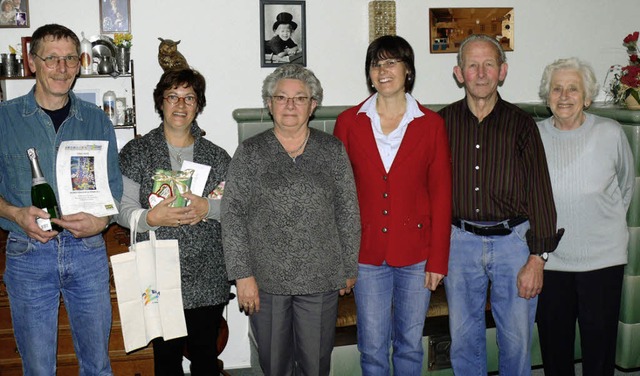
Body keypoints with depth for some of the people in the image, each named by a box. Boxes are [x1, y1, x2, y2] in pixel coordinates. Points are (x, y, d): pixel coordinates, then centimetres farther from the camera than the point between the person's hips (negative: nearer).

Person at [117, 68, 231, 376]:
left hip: (208, 279, 2)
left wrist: (208, 208, -13)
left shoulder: (217, 156, 7)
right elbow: (122, 209, -1)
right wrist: (152, 218, -20)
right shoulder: (137, 151, 2)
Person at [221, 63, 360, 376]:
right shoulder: (250, 152, 0)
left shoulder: (333, 150, 3)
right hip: (265, 280, 0)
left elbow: (348, 213, 6)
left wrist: (349, 267, 6)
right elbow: (233, 215, -3)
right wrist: (243, 275, -8)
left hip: (321, 280, 1)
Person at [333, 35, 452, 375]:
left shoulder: (431, 124, 0)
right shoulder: (349, 122, 0)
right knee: (372, 348, 9)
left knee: (410, 345, 13)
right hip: (366, 253, 0)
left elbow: (441, 195, 0)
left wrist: (438, 259, -4)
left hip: (416, 251, 0)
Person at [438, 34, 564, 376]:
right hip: (459, 242, 1)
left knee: (517, 338, 8)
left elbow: (539, 193, -3)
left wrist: (537, 259, -8)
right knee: (464, 337, 12)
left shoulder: (520, 123, -2)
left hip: (513, 240, -1)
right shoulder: (444, 122, 1)